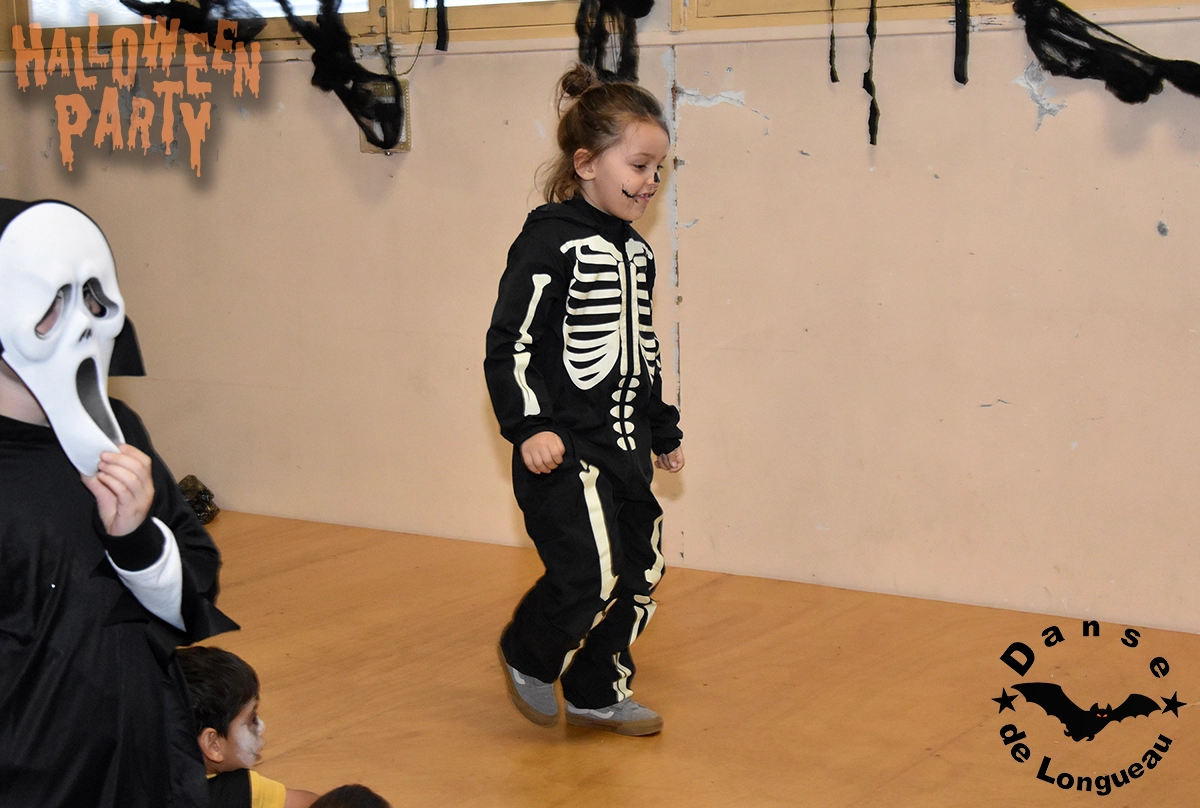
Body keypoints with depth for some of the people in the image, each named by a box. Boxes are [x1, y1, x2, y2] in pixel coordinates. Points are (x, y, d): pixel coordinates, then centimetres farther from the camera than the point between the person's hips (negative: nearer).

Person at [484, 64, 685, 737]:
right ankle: (528, 657, 14)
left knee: (641, 569, 10)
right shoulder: (551, 242, -12)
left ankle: (600, 693, 27)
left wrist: (664, 429, 25)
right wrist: (529, 426, -22)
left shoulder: (637, 252, 12)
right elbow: (510, 342, -14)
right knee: (591, 574, -14)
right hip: (565, 445, -8)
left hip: (627, 442, 9)